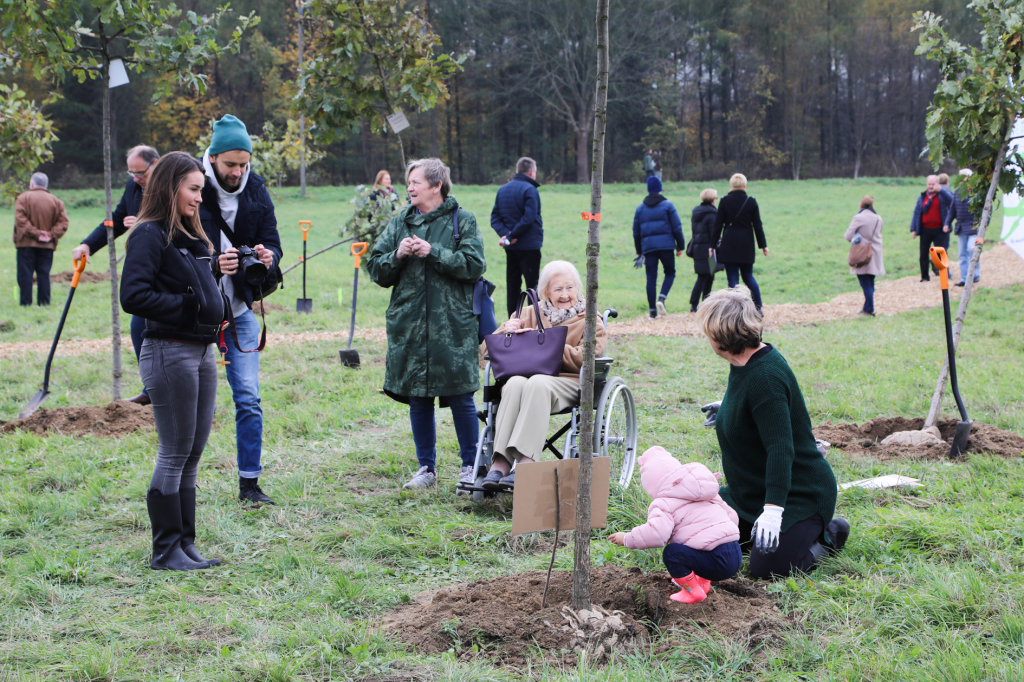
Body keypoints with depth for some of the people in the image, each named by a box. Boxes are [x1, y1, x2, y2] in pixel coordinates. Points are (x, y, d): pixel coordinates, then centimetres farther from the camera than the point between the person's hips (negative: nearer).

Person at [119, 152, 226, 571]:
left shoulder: (191, 237, 17)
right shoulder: (150, 235, -11)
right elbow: (133, 296, -20)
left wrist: (215, 309, 7)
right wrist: (188, 307, -17)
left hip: (203, 351, 9)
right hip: (169, 352, -9)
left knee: (192, 456, 12)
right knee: (174, 454, -3)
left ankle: (185, 544, 20)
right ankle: (166, 551, 5)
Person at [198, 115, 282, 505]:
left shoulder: (256, 191, 3)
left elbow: (273, 242, 6)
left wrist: (268, 257, -18)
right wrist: (213, 265, -31)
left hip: (240, 310, 4)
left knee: (248, 399, 3)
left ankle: (249, 483, 11)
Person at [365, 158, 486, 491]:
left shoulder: (462, 221, 1)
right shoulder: (399, 223, 12)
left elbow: (474, 265, -10)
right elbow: (375, 269, 10)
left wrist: (433, 252, -14)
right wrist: (397, 255, -9)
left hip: (452, 325, -4)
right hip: (409, 325, 4)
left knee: (461, 399, -1)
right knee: (418, 400, 7)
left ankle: (470, 466, 13)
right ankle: (426, 468, 18)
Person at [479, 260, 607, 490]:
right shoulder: (530, 314, 22)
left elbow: (583, 359, -5)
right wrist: (507, 331, -5)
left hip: (568, 382, -3)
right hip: (526, 374, 3)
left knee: (538, 383, -37)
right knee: (515, 384, -34)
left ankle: (526, 463, -48)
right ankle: (500, 462, -45)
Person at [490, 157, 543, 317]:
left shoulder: (502, 189, 11)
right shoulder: (529, 190, -11)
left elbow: (495, 217, 5)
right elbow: (528, 218, -21)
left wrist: (505, 233, -8)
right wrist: (512, 236, -15)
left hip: (510, 247, 7)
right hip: (529, 245, -7)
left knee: (512, 285, 11)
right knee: (532, 285, -3)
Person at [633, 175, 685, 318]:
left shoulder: (640, 208, 12)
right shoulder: (667, 205, 2)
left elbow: (636, 231, 15)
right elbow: (677, 227, -1)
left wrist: (639, 251, 22)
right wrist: (680, 246, 6)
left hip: (648, 246, 3)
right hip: (666, 245, -3)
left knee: (651, 277, 3)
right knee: (670, 272, 11)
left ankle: (652, 310, 0)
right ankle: (661, 298, -14)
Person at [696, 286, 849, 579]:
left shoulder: (765, 376, -29)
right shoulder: (744, 365, 2)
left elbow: (780, 447, -35)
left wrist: (772, 508, -41)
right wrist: (728, 411, 41)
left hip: (801, 493, -9)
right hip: (752, 491, 9)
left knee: (766, 567, -18)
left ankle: (828, 534, 7)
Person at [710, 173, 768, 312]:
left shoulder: (724, 201, -4)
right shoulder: (751, 202, -1)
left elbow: (718, 225, -3)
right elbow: (757, 225, 2)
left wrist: (712, 244, 3)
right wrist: (763, 245, 9)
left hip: (729, 245, -2)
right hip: (747, 246, 2)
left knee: (733, 279, 0)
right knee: (748, 276, 15)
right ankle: (758, 307, 11)